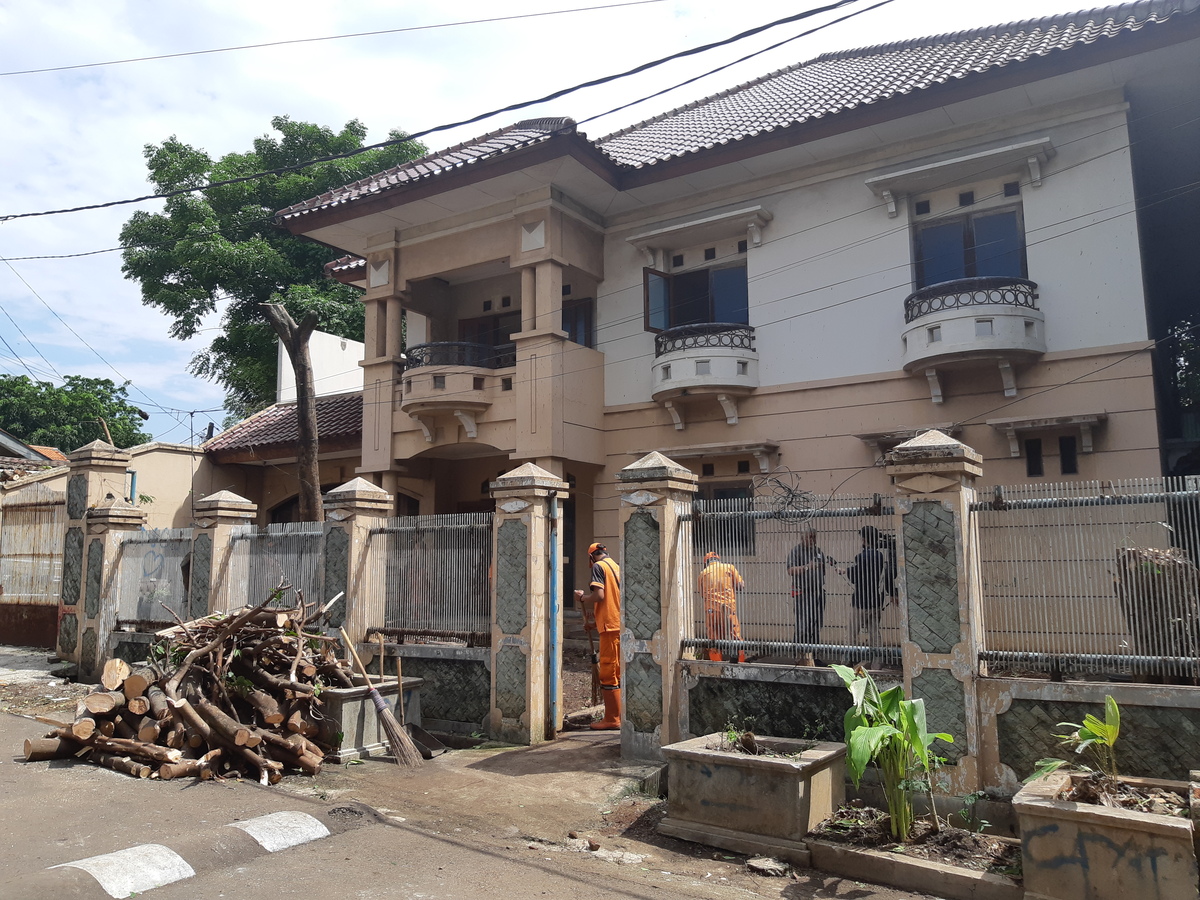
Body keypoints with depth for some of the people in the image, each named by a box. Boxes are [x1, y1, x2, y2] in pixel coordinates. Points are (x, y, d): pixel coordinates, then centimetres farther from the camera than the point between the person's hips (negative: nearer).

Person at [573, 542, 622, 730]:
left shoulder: (598, 566, -5)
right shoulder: (617, 567, 19)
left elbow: (599, 595, -17)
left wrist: (582, 598, 2)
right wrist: (595, 622, 29)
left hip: (611, 626, -8)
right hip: (621, 625, 8)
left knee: (608, 674, -3)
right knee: (617, 672, 14)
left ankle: (612, 720, 0)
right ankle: (618, 716, 19)